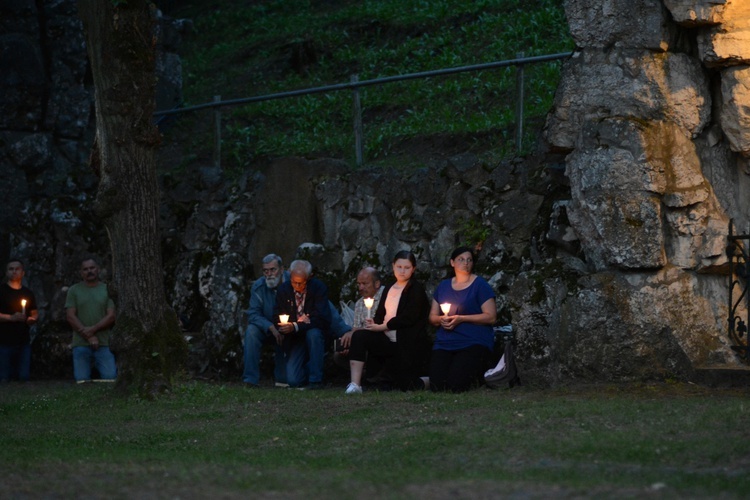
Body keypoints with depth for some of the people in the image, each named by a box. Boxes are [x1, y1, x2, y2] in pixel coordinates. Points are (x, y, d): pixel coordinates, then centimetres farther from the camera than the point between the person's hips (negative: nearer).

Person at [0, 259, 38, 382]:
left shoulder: (27, 293, 16)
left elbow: (35, 313, 25)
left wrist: (33, 319, 2)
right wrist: (11, 317, -19)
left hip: (24, 342, 5)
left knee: (24, 378, 3)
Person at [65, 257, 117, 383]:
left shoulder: (107, 290, 10)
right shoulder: (74, 291, 10)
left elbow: (111, 316, 2)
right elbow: (71, 317, 1)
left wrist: (93, 329, -13)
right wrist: (89, 337, -8)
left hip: (104, 344, 0)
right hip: (81, 345, 0)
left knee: (110, 379, -10)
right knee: (82, 382, -4)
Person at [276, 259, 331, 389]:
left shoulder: (318, 288, -13)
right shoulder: (284, 290, -3)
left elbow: (321, 320, -21)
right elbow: (278, 317, 1)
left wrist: (296, 327, -32)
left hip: (315, 334, -2)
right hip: (294, 339, 2)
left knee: (313, 333, -39)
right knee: (293, 381, -15)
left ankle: (315, 379, -24)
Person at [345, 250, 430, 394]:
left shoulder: (416, 289, -5)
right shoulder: (388, 289, 15)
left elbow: (409, 317, -15)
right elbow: (380, 315, 11)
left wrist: (381, 327, -14)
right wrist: (374, 324, -13)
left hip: (408, 344, -5)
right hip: (388, 340, 5)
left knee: (405, 385, -6)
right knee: (359, 336, -20)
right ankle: (355, 385, -25)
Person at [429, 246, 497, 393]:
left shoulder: (480, 285, 1)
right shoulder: (443, 286, 16)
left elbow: (491, 317, -6)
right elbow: (432, 316, 20)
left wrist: (461, 318, -13)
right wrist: (441, 319, -5)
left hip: (473, 342, -4)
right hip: (444, 343, 4)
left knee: (455, 386, -23)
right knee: (437, 386, -16)